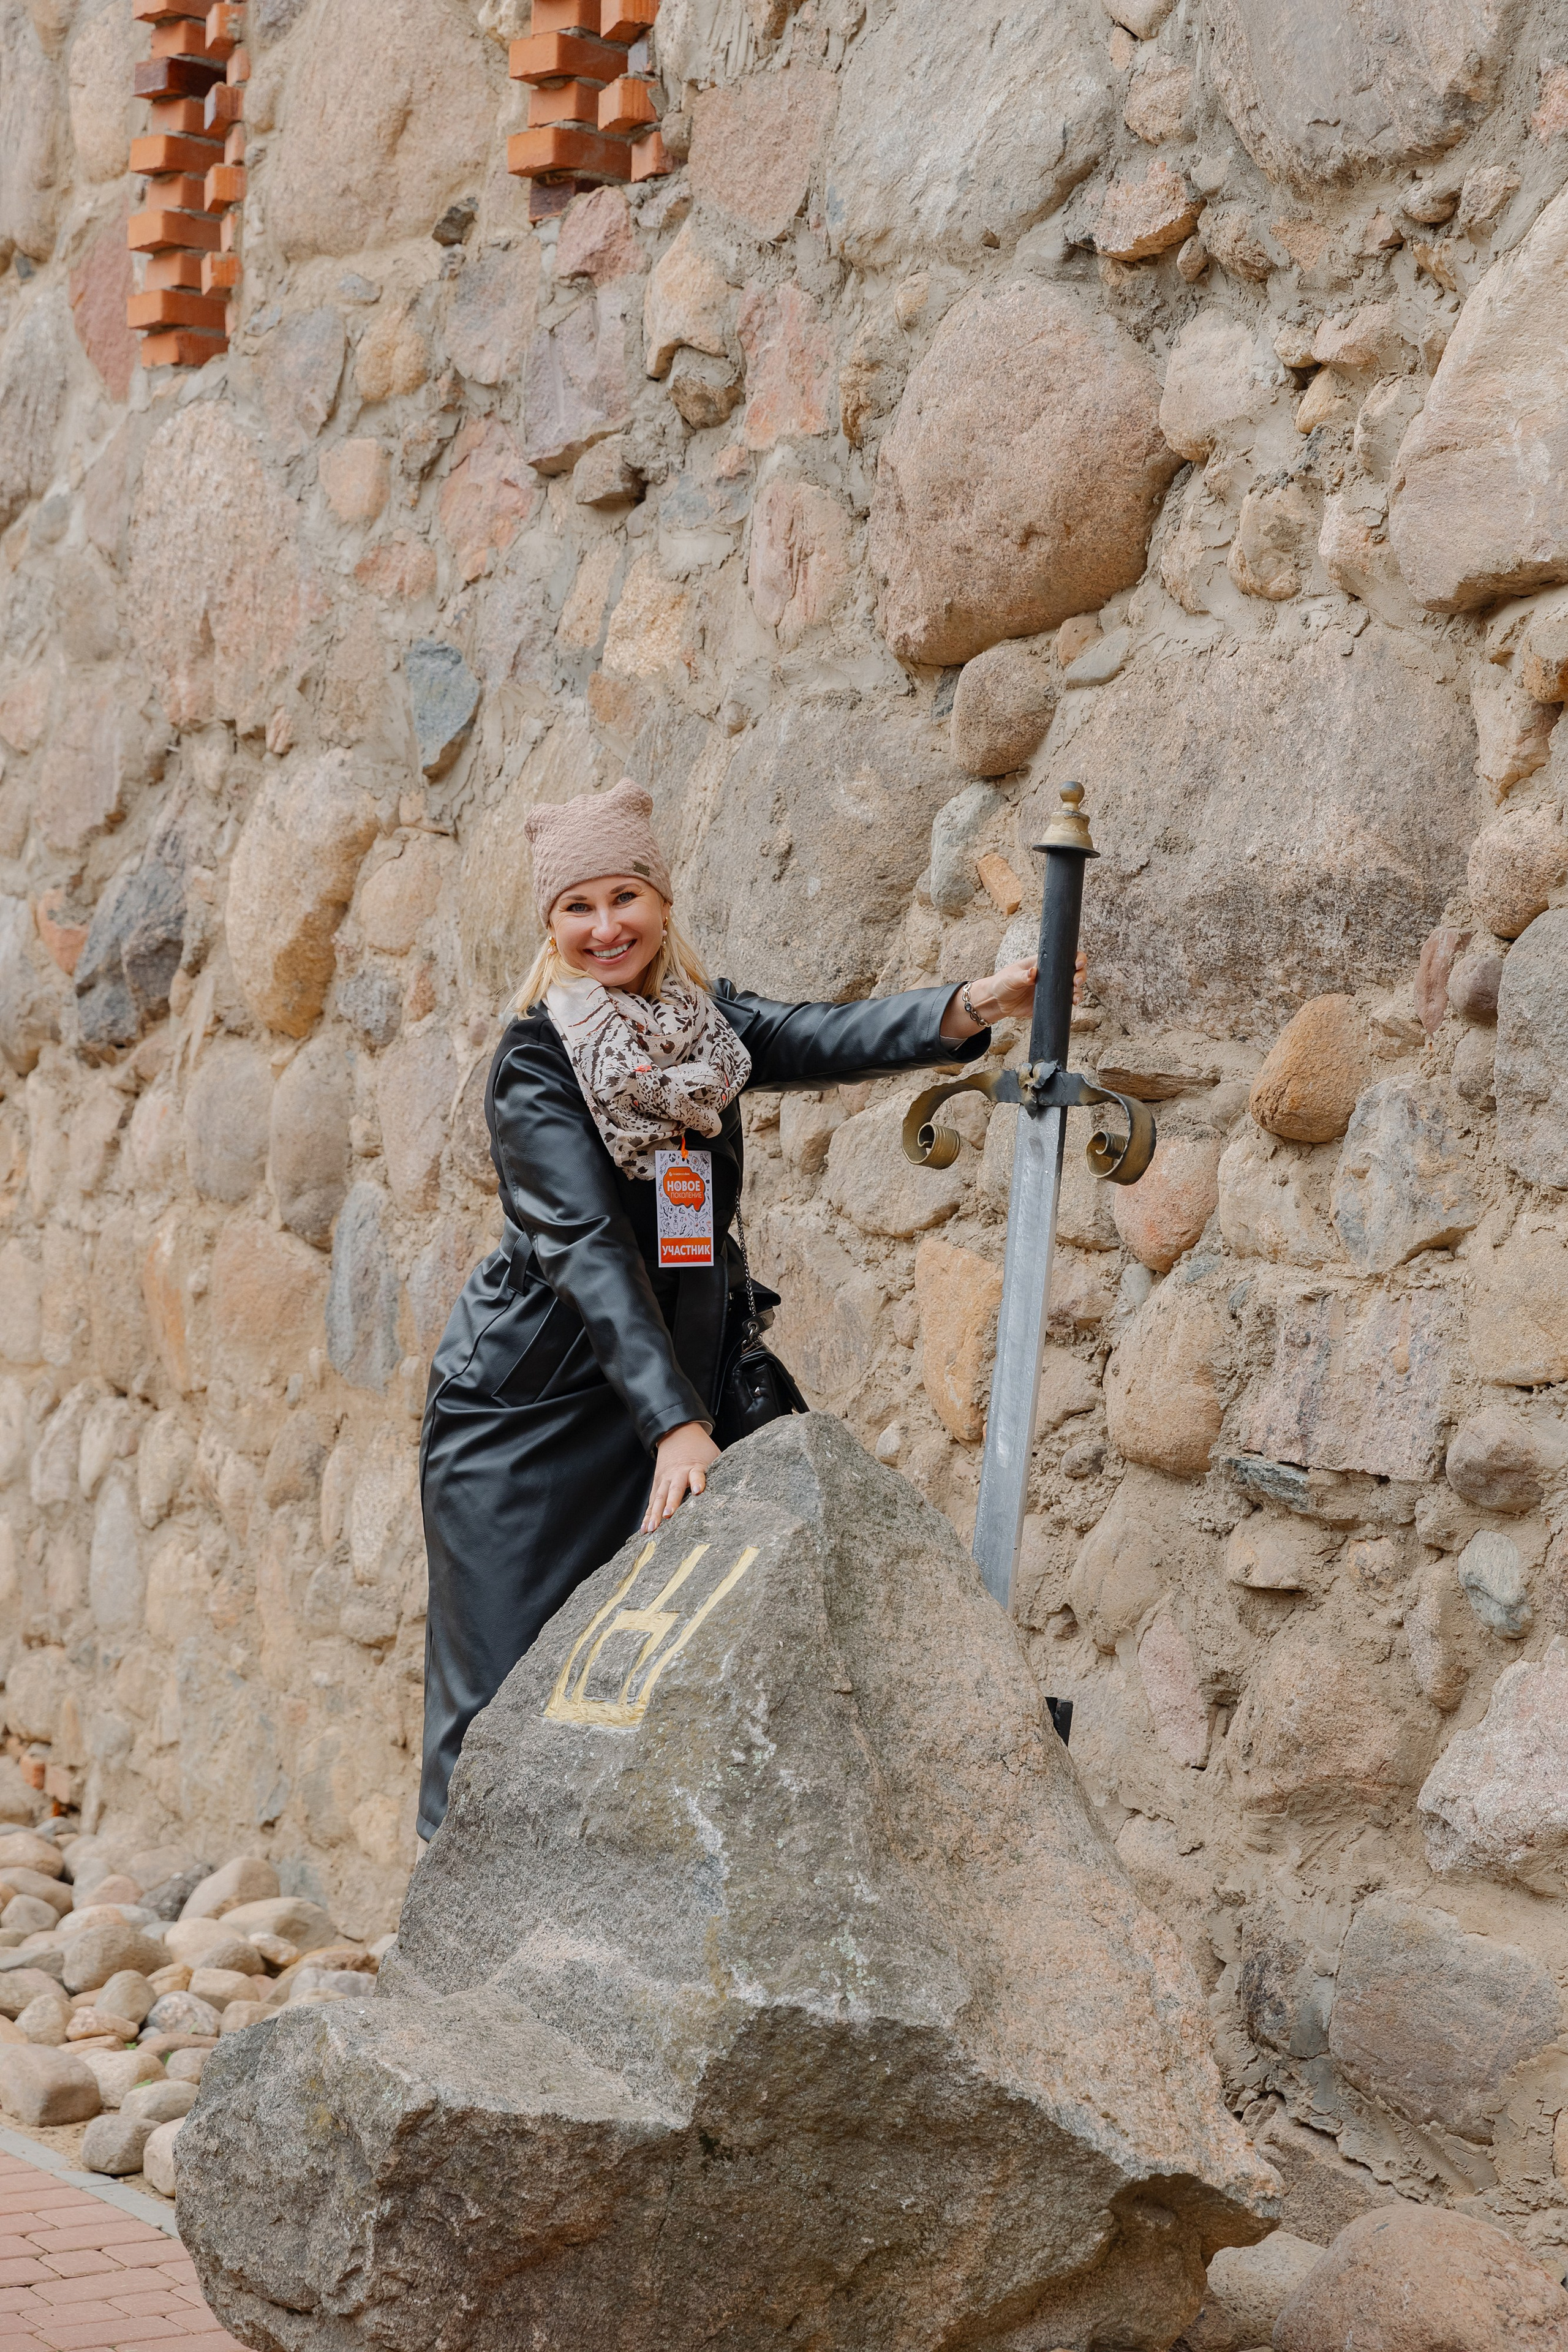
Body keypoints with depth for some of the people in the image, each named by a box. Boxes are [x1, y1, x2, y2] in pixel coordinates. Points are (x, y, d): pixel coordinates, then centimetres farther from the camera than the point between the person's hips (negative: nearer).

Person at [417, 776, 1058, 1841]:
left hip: (670, 1395, 5)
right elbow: (588, 1248, -24)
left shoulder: (705, 1022, 3)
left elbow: (828, 1041, -15)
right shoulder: (537, 1064, -13)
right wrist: (676, 1423, -35)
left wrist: (969, 1007, -33)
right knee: (509, 1692, -6)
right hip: (526, 1408, -5)